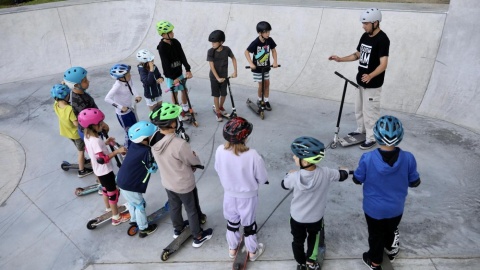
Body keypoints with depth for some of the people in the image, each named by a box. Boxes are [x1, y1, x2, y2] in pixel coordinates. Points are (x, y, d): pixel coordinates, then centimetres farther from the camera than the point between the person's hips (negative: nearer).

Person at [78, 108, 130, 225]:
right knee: (113, 192, 5)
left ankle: (109, 208, 48)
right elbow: (102, 159, -33)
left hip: (98, 169, 9)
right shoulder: (96, 140, -31)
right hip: (105, 170, -9)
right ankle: (116, 217, 18)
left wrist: (105, 143, 9)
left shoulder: (87, 136, -2)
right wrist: (117, 151, -35)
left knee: (105, 189, 28)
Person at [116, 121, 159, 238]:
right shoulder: (146, 151, -27)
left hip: (122, 181, 8)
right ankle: (144, 229, 29)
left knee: (132, 202, 30)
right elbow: (152, 169, -15)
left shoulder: (134, 145, -5)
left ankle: (134, 219, 52)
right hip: (129, 185, -8)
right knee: (140, 205, 12)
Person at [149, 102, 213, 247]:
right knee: (192, 210, 17)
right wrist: (194, 156, 2)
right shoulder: (179, 144, -37)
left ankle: (178, 229, 55)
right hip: (184, 185, -6)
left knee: (174, 206, 29)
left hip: (167, 183, 6)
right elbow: (195, 161, -20)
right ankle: (198, 237, 38)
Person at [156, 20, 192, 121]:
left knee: (184, 89, 14)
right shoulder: (162, 47, -21)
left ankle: (185, 108, 37)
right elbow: (165, 64, -23)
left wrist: (188, 70, -16)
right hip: (170, 75, -6)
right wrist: (174, 77, -24)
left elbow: (182, 56, -7)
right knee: (174, 93, 6)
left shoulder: (176, 42, -4)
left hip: (179, 72, 6)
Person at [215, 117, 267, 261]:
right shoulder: (252, 155, -33)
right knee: (249, 224, 22)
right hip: (248, 196, -3)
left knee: (232, 222, 27)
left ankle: (232, 248, 49)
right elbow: (262, 179, -19)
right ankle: (253, 251, 44)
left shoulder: (220, 151, -23)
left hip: (229, 193, 3)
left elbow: (218, 170, -4)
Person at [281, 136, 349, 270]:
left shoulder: (294, 177, -28)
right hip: (316, 217, 1)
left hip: (297, 217, -1)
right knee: (313, 236, 32)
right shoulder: (326, 173, -25)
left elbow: (284, 185, -4)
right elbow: (341, 176, -3)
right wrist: (344, 170, 21)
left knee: (298, 240, 24)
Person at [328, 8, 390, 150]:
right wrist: (340, 59, 5)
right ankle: (360, 129, 40)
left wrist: (370, 76, -45)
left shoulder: (382, 39, -21)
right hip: (361, 81, 9)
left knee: (370, 112, -1)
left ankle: (371, 138, 13)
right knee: (359, 108, 21)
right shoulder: (365, 36, 6)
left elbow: (383, 64, -28)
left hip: (373, 84, -9)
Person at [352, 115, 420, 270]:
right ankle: (391, 248, 60)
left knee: (376, 235, 22)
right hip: (396, 208, 2)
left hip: (374, 208, -2)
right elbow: (414, 182, -7)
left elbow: (357, 180, -12)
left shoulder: (367, 159, -29)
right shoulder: (408, 158, -23)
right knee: (391, 229, 32)